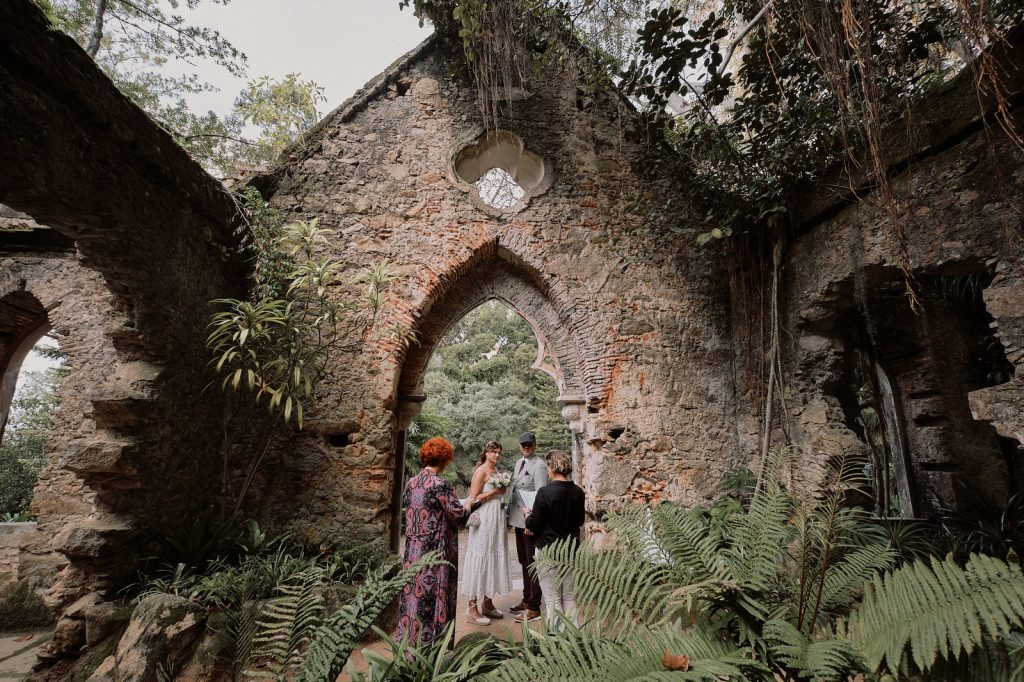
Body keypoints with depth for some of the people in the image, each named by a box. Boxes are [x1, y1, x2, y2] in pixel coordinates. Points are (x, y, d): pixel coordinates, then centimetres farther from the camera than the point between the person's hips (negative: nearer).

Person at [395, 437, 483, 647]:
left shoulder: (411, 482, 2)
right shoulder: (440, 485, -18)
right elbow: (458, 515, -15)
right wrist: (470, 504, 6)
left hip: (413, 549, 7)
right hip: (436, 551, -7)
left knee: (412, 592, 16)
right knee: (434, 595, 6)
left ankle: (407, 641, 27)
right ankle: (428, 644, 16)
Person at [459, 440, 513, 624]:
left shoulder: (496, 471, 13)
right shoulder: (481, 471, -12)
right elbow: (473, 498, -16)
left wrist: (502, 490, 6)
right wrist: (495, 491, -18)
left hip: (496, 519, 9)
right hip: (483, 520, -8)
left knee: (493, 559, 13)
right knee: (480, 560, -2)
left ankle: (487, 603, 25)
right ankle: (473, 609, 8)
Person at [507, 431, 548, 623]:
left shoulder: (539, 466, -14)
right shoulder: (518, 463, 12)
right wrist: (510, 514, 14)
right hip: (518, 519, 9)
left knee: (532, 563, 1)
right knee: (524, 562, 19)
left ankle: (534, 609, 11)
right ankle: (526, 600, 33)